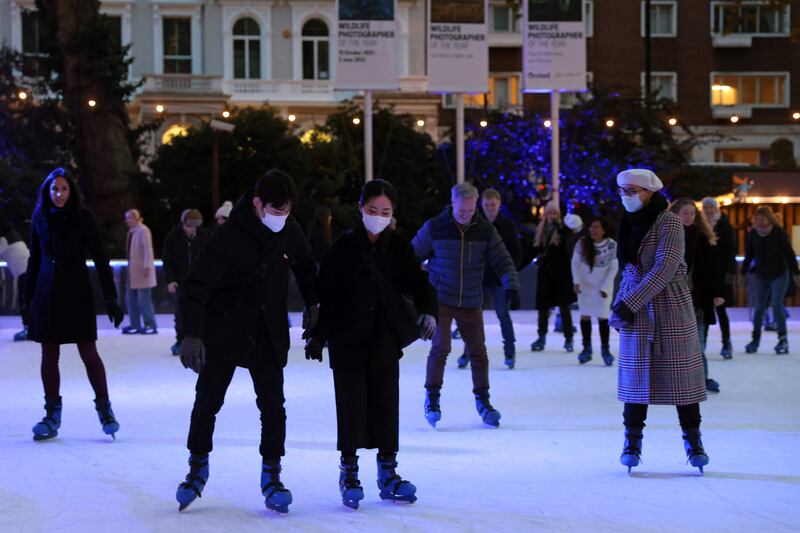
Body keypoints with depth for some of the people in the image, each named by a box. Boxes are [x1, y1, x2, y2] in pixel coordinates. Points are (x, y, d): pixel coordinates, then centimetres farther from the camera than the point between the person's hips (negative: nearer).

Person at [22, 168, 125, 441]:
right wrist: (28, 296, 12)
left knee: (88, 352, -5)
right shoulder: (40, 218, 5)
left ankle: (105, 409, 7)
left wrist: (111, 298, -9)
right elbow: (34, 259, 12)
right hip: (47, 293, 3)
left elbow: (100, 258, -6)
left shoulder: (83, 218, -5)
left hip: (77, 294, -3)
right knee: (49, 355, 4)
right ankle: (52, 416, 12)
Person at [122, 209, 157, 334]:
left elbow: (148, 250, -16)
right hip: (133, 271, 9)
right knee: (131, 298, 10)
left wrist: (147, 267, -21)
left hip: (142, 271, -9)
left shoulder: (143, 230, -11)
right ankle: (135, 325, 15)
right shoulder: (131, 231, 12)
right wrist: (130, 267, 12)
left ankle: (151, 325, 1)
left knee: (143, 299, -6)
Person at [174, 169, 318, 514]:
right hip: (223, 333, -3)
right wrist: (192, 334, -33)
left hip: (268, 335, 3)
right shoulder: (230, 236, -20)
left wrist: (312, 304, 10)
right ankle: (198, 467, 24)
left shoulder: (289, 231, -6)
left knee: (273, 405, -4)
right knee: (207, 401, 5)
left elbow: (305, 266, 17)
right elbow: (196, 286, -24)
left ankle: (271, 475, 8)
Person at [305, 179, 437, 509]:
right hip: (348, 342, -2)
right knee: (352, 406, -2)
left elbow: (419, 283, -3)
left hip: (385, 342, 3)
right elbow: (325, 294, -3)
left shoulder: (400, 249, 2)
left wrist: (427, 310, -24)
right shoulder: (344, 248, -5)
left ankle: (387, 473, 16)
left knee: (386, 405, 5)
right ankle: (349, 473, 11)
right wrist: (317, 335, -5)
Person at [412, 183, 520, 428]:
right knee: (440, 347, -13)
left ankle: (482, 400, 20)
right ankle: (432, 398, 1)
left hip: (471, 304, 3)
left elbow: (502, 261, -1)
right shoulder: (434, 228, -6)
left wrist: (511, 287, -16)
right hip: (440, 300, -3)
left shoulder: (485, 230, 0)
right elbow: (412, 257, 2)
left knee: (478, 351, 6)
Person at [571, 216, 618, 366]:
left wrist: (605, 287, -11)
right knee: (585, 316, 3)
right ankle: (587, 349, 14)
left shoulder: (612, 245, -17)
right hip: (585, 285, 2)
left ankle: (605, 349, 8)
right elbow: (575, 262, -4)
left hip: (603, 286, -2)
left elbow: (613, 268, -9)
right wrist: (576, 282, -12)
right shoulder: (582, 243, -14)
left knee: (602, 317, -2)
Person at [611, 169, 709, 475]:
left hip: (671, 306, -5)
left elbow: (664, 268, -18)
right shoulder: (630, 223, 10)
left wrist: (629, 302, -19)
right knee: (635, 372, 3)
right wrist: (619, 304, 6)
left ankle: (692, 439, 6)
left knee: (680, 371, -2)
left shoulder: (669, 222, -10)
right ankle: (632, 440, 8)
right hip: (637, 310, 5)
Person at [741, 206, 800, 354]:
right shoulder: (754, 233, -2)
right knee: (759, 309, 2)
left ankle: (783, 339, 3)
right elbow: (749, 255, 6)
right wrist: (743, 273, 5)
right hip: (761, 276, 3)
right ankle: (755, 339, 10)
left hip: (779, 275, -3)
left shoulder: (779, 232, -11)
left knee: (777, 307, -9)